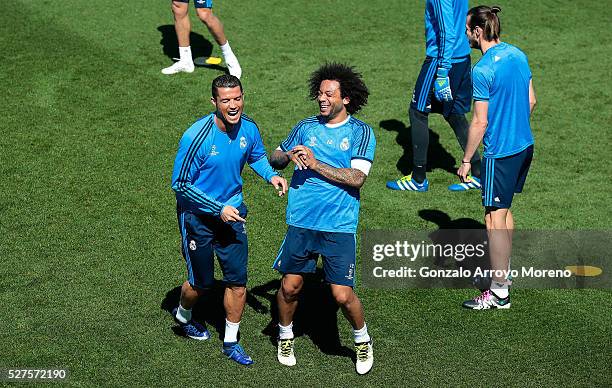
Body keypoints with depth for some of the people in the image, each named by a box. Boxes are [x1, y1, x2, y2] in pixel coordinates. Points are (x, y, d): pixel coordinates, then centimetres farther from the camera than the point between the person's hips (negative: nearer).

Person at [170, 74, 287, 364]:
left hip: (232, 213, 4)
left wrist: (271, 175, -7)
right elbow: (180, 185, -19)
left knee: (238, 282, 4)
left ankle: (230, 342, 25)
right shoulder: (196, 137, -26)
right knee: (201, 282, 11)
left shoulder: (249, 129, -9)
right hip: (198, 216, -4)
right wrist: (218, 210, -22)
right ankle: (183, 316, 46)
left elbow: (257, 156, 14)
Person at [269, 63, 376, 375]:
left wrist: (316, 164, -17)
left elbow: (357, 177, -14)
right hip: (301, 222, 3)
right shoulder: (306, 127, 9)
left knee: (342, 295, -3)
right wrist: (289, 155, -7)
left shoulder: (361, 133, -2)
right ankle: (285, 336, 36)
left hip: (339, 226, -3)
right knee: (290, 286, 9)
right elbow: (274, 159, 17)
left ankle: (362, 340, 25)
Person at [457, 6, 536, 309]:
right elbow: (531, 101, 13)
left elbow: (480, 122, -18)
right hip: (524, 145, 9)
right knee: (504, 210, 22)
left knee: (494, 220, -1)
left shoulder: (482, 71, -20)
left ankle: (499, 293, 4)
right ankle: (502, 271, 34)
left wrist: (466, 160, -9)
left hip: (501, 153, -9)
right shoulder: (517, 55, 5)